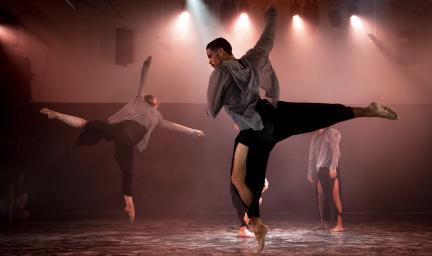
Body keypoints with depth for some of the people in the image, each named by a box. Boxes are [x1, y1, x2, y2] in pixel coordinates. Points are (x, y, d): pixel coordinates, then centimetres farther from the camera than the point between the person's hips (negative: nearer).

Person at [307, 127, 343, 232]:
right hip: (319, 169, 6)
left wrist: (333, 167, -22)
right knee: (320, 197, 7)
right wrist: (310, 172, 14)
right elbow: (312, 156, 17)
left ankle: (340, 224, -9)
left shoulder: (332, 133, -4)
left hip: (331, 169, -6)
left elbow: (335, 150, -13)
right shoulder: (315, 137, 15)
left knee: (335, 196, -9)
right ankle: (323, 223, 16)